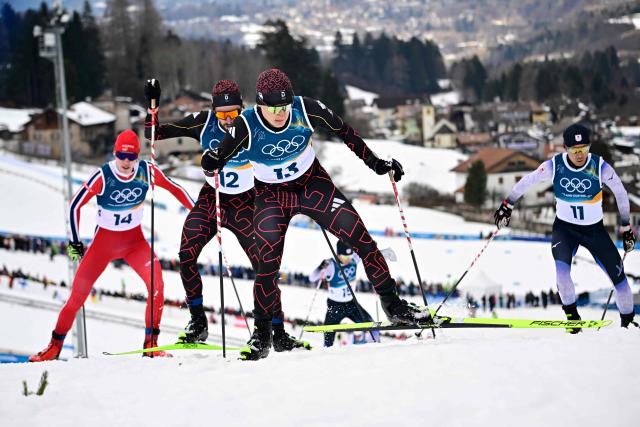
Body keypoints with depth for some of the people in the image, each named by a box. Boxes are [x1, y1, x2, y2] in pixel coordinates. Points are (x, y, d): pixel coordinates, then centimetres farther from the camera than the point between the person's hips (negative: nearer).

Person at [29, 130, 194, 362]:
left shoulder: (147, 171, -15)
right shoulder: (102, 177, -22)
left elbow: (173, 188, 1)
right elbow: (75, 206, -13)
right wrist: (75, 242, -10)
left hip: (135, 239, 1)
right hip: (105, 240, -1)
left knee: (156, 282, -22)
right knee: (78, 293, -2)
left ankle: (151, 343, -11)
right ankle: (55, 346, 15)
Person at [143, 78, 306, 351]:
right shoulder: (203, 122, -10)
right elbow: (154, 134, -6)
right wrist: (152, 106, -20)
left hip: (244, 203, -2)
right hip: (211, 198, 2)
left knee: (264, 264, -13)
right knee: (186, 256, -15)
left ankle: (278, 332, -6)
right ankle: (198, 323, 0)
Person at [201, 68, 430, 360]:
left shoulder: (306, 110, -22)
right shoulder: (246, 126, -24)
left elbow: (343, 132, -5)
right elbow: (213, 163, -15)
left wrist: (375, 163, -2)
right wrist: (211, 160, -39)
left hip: (312, 183, 1)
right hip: (272, 195, -1)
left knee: (361, 237, -8)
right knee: (267, 264, -13)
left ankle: (393, 305, 6)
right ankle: (262, 334, 5)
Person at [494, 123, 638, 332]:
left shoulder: (600, 167, -18)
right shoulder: (554, 166, -16)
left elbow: (621, 194, -3)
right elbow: (527, 182, 0)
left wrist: (626, 227, 2)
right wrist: (507, 205, 4)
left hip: (595, 229, 0)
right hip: (565, 227, 0)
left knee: (617, 274, -1)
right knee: (561, 267, -26)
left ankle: (628, 318, 18)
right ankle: (571, 313, -7)